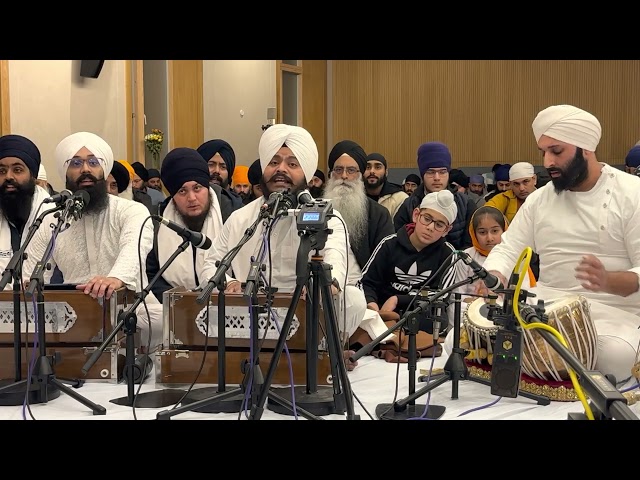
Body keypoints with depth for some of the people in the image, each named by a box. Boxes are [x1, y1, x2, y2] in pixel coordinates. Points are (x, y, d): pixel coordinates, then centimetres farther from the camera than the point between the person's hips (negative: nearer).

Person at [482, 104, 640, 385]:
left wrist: (608, 281, -33)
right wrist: (494, 276, -16)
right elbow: (508, 249, 9)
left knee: (614, 358, -36)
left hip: (612, 311, -4)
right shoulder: (538, 199, 10)